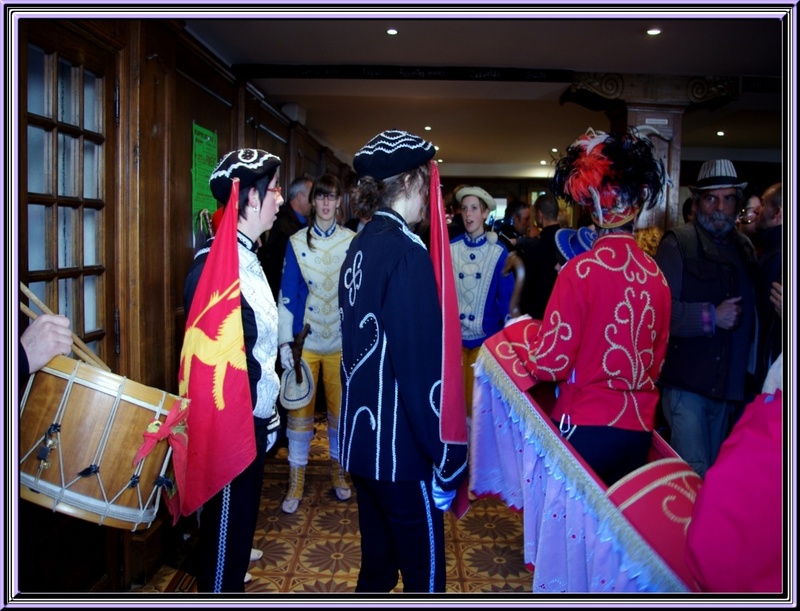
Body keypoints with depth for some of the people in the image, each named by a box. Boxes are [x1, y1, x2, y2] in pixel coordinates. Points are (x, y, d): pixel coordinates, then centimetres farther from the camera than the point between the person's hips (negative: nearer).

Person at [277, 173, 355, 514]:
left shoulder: (352, 242, 1)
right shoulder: (296, 243, -1)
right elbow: (287, 295, -2)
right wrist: (285, 342, -8)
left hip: (342, 341, 1)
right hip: (305, 341, 0)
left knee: (340, 408, 12)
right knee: (300, 410, 5)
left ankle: (338, 468, 31)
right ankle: (297, 476, 21)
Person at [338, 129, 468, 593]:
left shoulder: (361, 246, 7)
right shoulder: (406, 252, -18)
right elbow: (423, 366, -22)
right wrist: (448, 456, -17)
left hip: (361, 433, 9)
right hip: (400, 445, -8)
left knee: (378, 561, 21)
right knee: (424, 573, 7)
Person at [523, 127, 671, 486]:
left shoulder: (581, 270, -14)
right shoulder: (656, 276, 2)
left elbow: (551, 364, -12)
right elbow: (656, 361, 13)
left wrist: (526, 342, 7)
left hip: (586, 428, -5)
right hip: (639, 429, 5)